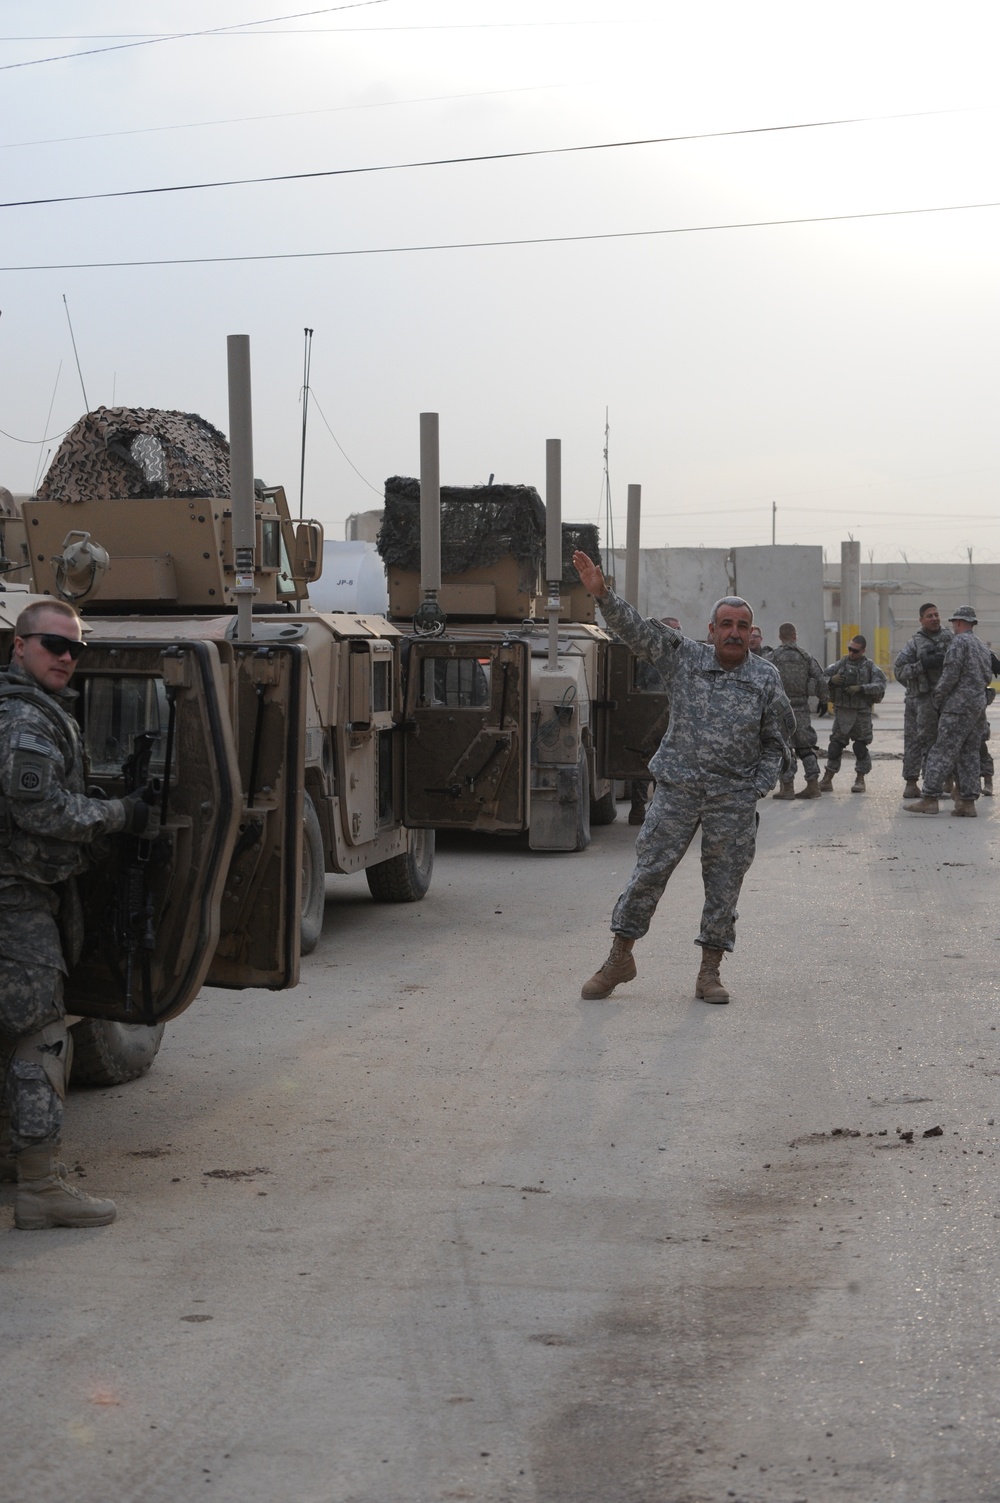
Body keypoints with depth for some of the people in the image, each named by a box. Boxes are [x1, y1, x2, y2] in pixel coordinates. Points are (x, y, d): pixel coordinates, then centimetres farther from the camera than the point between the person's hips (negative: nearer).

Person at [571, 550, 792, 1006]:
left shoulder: (765, 679, 3)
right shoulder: (684, 657, 1)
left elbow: (775, 741, 10)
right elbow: (636, 629, -6)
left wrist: (758, 787, 0)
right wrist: (602, 595, -20)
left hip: (734, 797, 1)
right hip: (678, 788, -1)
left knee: (724, 882, 4)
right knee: (649, 869, -1)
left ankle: (710, 970, 14)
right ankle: (620, 957, 10)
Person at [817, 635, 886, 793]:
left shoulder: (870, 667, 2)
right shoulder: (840, 664, 7)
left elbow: (880, 686, -10)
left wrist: (861, 688, -21)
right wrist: (831, 680, -18)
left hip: (861, 713, -2)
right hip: (842, 712, 2)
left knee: (861, 747, 0)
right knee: (835, 746, 1)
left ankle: (860, 780, 11)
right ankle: (827, 780, 6)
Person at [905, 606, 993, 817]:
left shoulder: (959, 642, -8)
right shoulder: (984, 647, 18)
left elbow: (950, 674, -14)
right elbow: (987, 678, 19)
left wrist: (937, 699, -5)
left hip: (959, 705, -8)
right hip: (979, 705, 8)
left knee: (942, 752, -10)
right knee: (969, 754, 9)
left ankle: (930, 799, -15)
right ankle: (968, 802, 6)